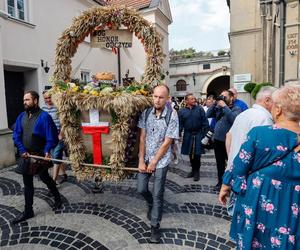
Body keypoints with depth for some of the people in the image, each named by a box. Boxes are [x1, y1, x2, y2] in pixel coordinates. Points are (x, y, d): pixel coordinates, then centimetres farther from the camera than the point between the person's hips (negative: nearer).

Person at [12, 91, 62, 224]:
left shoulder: (44, 116, -15)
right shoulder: (21, 116, 3)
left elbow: (52, 137, -16)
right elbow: (16, 135, 3)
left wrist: (47, 151, -23)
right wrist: (22, 151, -7)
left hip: (40, 155, -5)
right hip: (26, 156, 6)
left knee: (45, 178, 12)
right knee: (27, 184, 12)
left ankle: (57, 198, 37)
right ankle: (28, 211, 24)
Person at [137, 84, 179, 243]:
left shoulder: (172, 116, -15)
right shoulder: (146, 113, -4)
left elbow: (167, 142, -13)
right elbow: (142, 137, -2)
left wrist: (154, 162, -10)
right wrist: (141, 160, -5)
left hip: (161, 160, -3)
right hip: (145, 158, 4)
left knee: (157, 195, 4)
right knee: (141, 189, 11)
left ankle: (155, 227, 23)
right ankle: (151, 205, 44)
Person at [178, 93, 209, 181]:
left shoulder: (199, 109, -1)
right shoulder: (182, 111, 2)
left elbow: (205, 122, -2)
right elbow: (180, 124, 2)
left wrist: (206, 133, -7)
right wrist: (179, 134, -7)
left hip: (198, 134, -2)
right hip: (188, 135, 2)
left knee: (197, 154, 1)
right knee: (190, 154, 11)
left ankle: (197, 171, 18)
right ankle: (193, 170, 29)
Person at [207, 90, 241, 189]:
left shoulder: (236, 109, -6)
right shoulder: (218, 108, 10)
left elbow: (234, 119, -25)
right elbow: (207, 115, 1)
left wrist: (224, 106, -20)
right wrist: (215, 104, -4)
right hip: (217, 140, 6)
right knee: (220, 163, 17)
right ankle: (220, 181, 33)